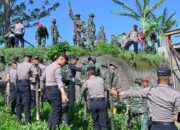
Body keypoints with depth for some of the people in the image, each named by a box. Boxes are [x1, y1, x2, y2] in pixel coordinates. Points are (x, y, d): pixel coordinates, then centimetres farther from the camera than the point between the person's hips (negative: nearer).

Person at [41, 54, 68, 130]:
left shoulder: (48, 66, 16)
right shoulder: (57, 67, -12)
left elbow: (42, 79, 26)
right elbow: (59, 81, -28)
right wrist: (63, 94, -41)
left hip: (47, 91, 9)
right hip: (54, 91, -9)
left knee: (54, 110, 21)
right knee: (57, 112, -3)